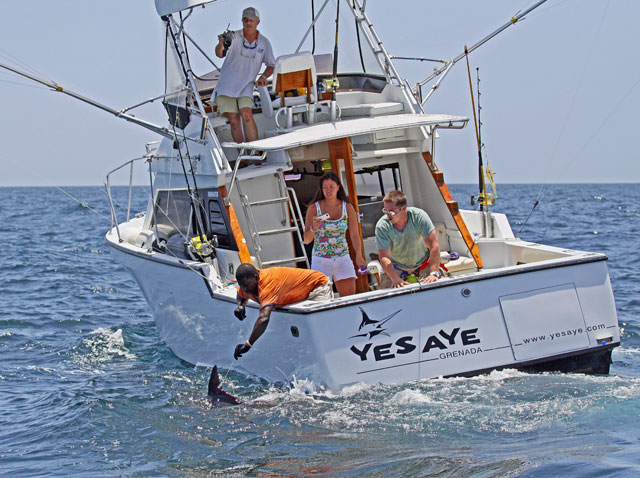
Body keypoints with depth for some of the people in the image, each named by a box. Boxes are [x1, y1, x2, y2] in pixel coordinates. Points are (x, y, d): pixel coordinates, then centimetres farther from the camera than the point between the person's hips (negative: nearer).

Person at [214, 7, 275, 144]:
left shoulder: (264, 43, 3)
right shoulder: (234, 37, -6)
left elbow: (271, 65, 15)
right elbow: (219, 54, -22)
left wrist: (264, 76, -5)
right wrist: (221, 44, -45)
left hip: (246, 87, 1)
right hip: (227, 85, -1)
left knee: (247, 115, -19)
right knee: (234, 121, -4)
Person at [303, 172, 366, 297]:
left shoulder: (348, 207, 4)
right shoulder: (314, 208, -1)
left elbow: (355, 235, 0)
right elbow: (307, 240, 0)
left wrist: (359, 255, -17)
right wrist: (313, 228, -22)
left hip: (342, 259, 2)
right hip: (320, 260, -2)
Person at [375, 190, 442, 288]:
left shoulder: (419, 216, -26)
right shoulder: (382, 226, -25)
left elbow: (434, 246, -28)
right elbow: (384, 257, -27)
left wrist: (434, 274, -40)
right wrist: (396, 279, -44)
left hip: (423, 262, 0)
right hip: (397, 266, 0)